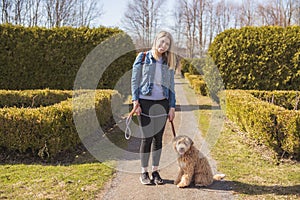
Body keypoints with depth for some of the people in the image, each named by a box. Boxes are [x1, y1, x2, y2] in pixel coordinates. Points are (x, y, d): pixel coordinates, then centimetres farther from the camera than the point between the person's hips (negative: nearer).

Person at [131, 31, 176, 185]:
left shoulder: (168, 62, 11)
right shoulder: (143, 57, 1)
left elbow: (171, 86, 12)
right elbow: (134, 80, 0)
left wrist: (172, 107, 7)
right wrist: (135, 101, -8)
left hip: (162, 103, 3)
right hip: (145, 103, -3)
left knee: (158, 138, 6)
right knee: (147, 137, -2)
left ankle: (155, 172, 17)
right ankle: (144, 173, 10)